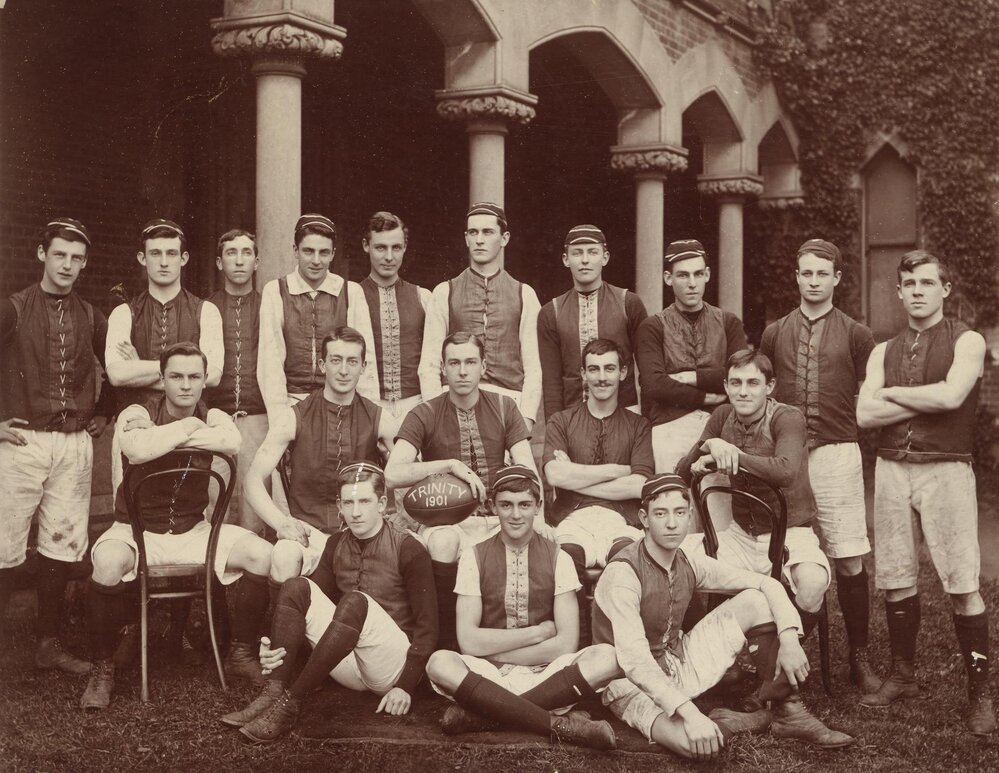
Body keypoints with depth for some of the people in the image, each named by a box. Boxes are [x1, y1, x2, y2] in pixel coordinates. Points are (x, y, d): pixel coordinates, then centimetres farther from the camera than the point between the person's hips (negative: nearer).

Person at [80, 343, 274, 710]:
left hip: (193, 531, 4)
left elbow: (232, 440, -24)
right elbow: (137, 449, -33)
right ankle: (102, 669, -17)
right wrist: (188, 426, -20)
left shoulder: (211, 418, 3)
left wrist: (159, 436, -22)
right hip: (137, 530, -3)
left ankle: (241, 652, 3)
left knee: (263, 555, -16)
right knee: (108, 563, -37)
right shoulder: (137, 415, -7)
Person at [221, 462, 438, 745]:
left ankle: (289, 704, -33)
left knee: (355, 601, -34)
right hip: (349, 668, 6)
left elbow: (427, 624, -11)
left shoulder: (407, 549, -8)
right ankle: (273, 694, -25)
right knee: (296, 587, -13)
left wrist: (406, 686, -20)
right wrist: (273, 648, -13)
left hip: (392, 667, -5)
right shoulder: (337, 546, 10)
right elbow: (310, 604, 6)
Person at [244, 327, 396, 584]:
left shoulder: (379, 420, 9)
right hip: (307, 531, -1)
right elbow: (253, 482, 1)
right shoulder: (294, 418, 5)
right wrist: (282, 522, -18)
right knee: (284, 560, -36)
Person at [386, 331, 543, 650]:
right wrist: (451, 464, -20)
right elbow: (392, 474, -13)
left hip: (496, 520, 2)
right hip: (445, 521, -2)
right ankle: (448, 643, -22)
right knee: (443, 543, -37)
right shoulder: (424, 415, 1)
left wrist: (537, 521, -20)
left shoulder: (504, 408, 9)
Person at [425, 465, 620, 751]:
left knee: (605, 657, -28)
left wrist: (493, 650, -9)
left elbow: (566, 644, -6)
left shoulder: (557, 558, 4)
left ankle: (481, 712, -26)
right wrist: (539, 632, -7)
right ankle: (560, 725, -31)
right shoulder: (474, 558, 4)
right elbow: (468, 640, -6)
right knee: (439, 663, -32)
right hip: (488, 674, 0)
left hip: (545, 674, 1)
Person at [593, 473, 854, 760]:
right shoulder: (622, 574, -26)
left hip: (679, 663, 7)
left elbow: (767, 584, 1)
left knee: (755, 601, -5)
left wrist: (789, 639, -17)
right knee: (697, 744, -37)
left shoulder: (688, 561, -4)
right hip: (632, 683, -7)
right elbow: (634, 661, -34)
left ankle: (788, 712, -1)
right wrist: (688, 712, -43)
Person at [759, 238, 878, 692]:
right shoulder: (774, 334, 12)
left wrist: (846, 429, 0)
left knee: (849, 562, -3)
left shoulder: (856, 335, 7)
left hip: (837, 453, -2)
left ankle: (859, 658, 8)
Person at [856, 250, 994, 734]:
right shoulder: (884, 352, 14)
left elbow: (952, 395, -18)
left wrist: (895, 393, -5)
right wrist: (927, 400, -7)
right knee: (896, 580, 8)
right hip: (892, 469, 4)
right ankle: (902, 676, 22)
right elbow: (865, 414, 0)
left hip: (945, 470, -4)